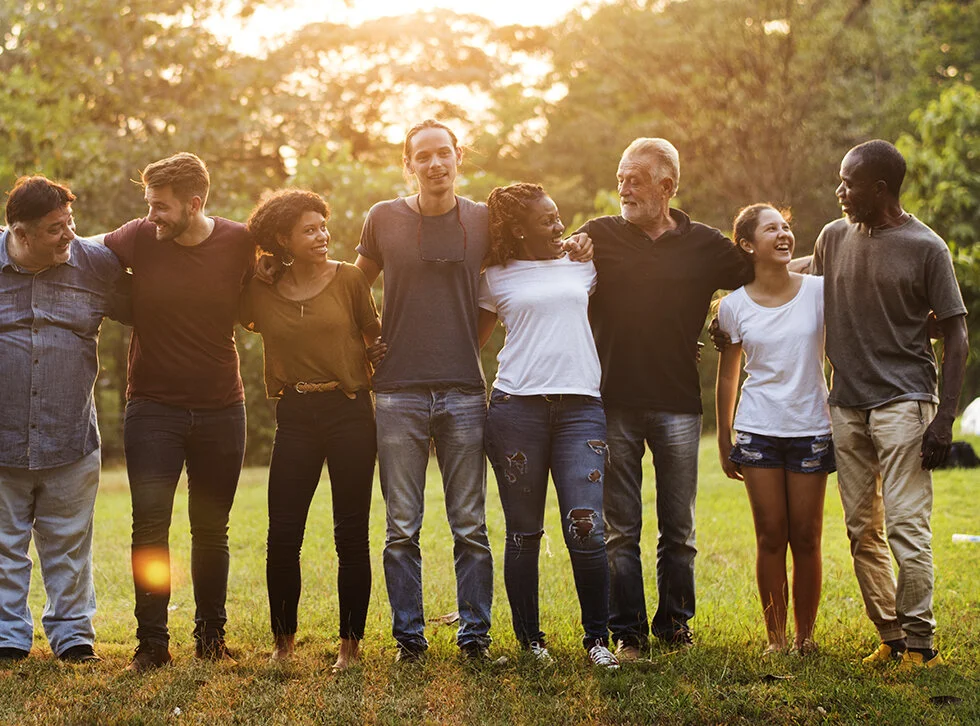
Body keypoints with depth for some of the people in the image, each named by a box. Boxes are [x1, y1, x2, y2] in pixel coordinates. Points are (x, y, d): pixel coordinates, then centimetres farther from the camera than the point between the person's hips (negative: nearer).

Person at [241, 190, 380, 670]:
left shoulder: (348, 279, -1)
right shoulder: (262, 293, 3)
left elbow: (376, 334, 7)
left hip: (350, 413, -1)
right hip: (295, 418, 2)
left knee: (351, 535, 2)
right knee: (282, 536, -1)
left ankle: (351, 643, 12)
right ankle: (283, 642, 15)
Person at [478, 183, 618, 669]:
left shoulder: (582, 262, 15)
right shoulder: (496, 278, 8)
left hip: (580, 406, 1)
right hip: (515, 407, -1)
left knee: (586, 529, -9)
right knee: (524, 532, 3)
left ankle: (597, 637, 3)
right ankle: (529, 638, 15)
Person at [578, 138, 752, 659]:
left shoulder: (705, 245, 6)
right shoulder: (598, 235, 6)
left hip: (678, 405, 0)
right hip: (614, 404, 0)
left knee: (678, 530, 7)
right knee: (620, 531, 2)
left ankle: (675, 623, 20)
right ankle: (626, 631, 10)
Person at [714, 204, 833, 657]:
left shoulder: (819, 291, -3)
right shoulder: (734, 306, 1)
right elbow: (727, 377, 10)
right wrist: (724, 441, 12)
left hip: (811, 429, 0)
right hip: (758, 431, 0)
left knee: (806, 538, 4)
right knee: (771, 537, 2)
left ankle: (805, 636, 16)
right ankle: (775, 636, 12)